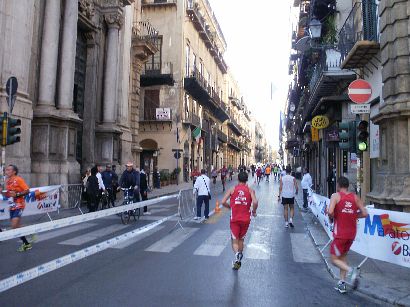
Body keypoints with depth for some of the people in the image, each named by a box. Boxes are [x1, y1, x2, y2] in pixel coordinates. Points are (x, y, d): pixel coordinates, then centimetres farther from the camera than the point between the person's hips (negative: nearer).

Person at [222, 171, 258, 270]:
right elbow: (255, 202, -17)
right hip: (245, 219, 1)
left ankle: (237, 254, -24)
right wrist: (254, 211, 1)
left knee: (235, 241, 5)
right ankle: (239, 260, 30)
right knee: (241, 240, 20)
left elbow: (223, 202, -8)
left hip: (234, 219, -1)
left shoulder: (232, 190, -1)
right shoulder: (250, 190, -1)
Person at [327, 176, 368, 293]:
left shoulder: (336, 196, -9)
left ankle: (350, 270, -20)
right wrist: (352, 216, 13)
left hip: (340, 233, -5)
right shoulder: (355, 197, 5)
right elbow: (364, 213, 1)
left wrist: (332, 217, -1)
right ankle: (342, 284, 20)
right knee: (343, 257, 20)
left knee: (334, 259, 6)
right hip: (352, 233, 6)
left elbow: (330, 212, -22)